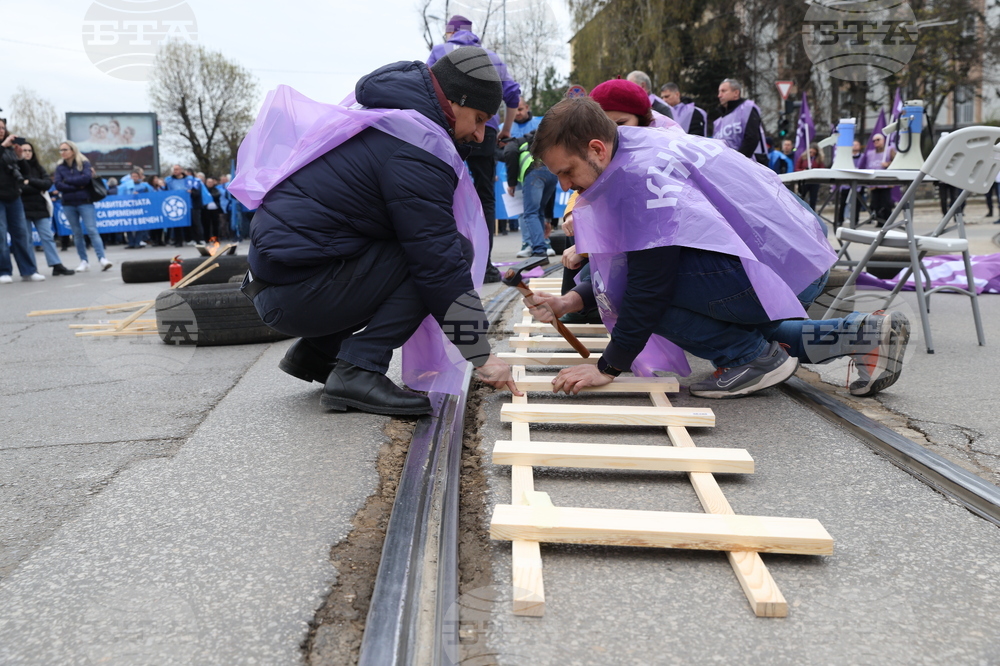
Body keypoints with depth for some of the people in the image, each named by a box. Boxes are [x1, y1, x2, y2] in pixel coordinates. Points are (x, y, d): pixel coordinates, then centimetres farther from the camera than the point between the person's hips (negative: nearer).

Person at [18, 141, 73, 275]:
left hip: (40, 207, 3)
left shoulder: (38, 167, 12)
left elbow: (48, 183, -1)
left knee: (47, 237, 2)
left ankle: (57, 265, 3)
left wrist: (30, 182, -12)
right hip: (23, 208, -3)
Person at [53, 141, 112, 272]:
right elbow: (58, 185, -2)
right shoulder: (60, 168, 10)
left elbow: (86, 178, -15)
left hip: (85, 202, -3)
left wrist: (68, 180, -7)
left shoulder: (84, 163, 3)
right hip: (68, 204, 4)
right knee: (77, 233, 5)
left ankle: (102, 259, -17)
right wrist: (77, 186, -11)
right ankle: (84, 261, 8)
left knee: (92, 230, -12)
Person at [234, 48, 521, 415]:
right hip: (298, 296, -10)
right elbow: (440, 257, -18)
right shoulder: (415, 148, -16)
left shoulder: (382, 121, 16)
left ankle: (316, 351, 16)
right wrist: (481, 357, -13)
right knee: (454, 250, -11)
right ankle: (358, 371, -15)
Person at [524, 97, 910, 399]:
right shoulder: (633, 154, 11)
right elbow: (626, 265, 16)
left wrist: (608, 367, -14)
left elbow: (649, 282, -22)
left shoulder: (643, 173, -21)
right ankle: (860, 335, 21)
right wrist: (569, 302, 4)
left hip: (787, 272, -10)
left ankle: (754, 357, -3)